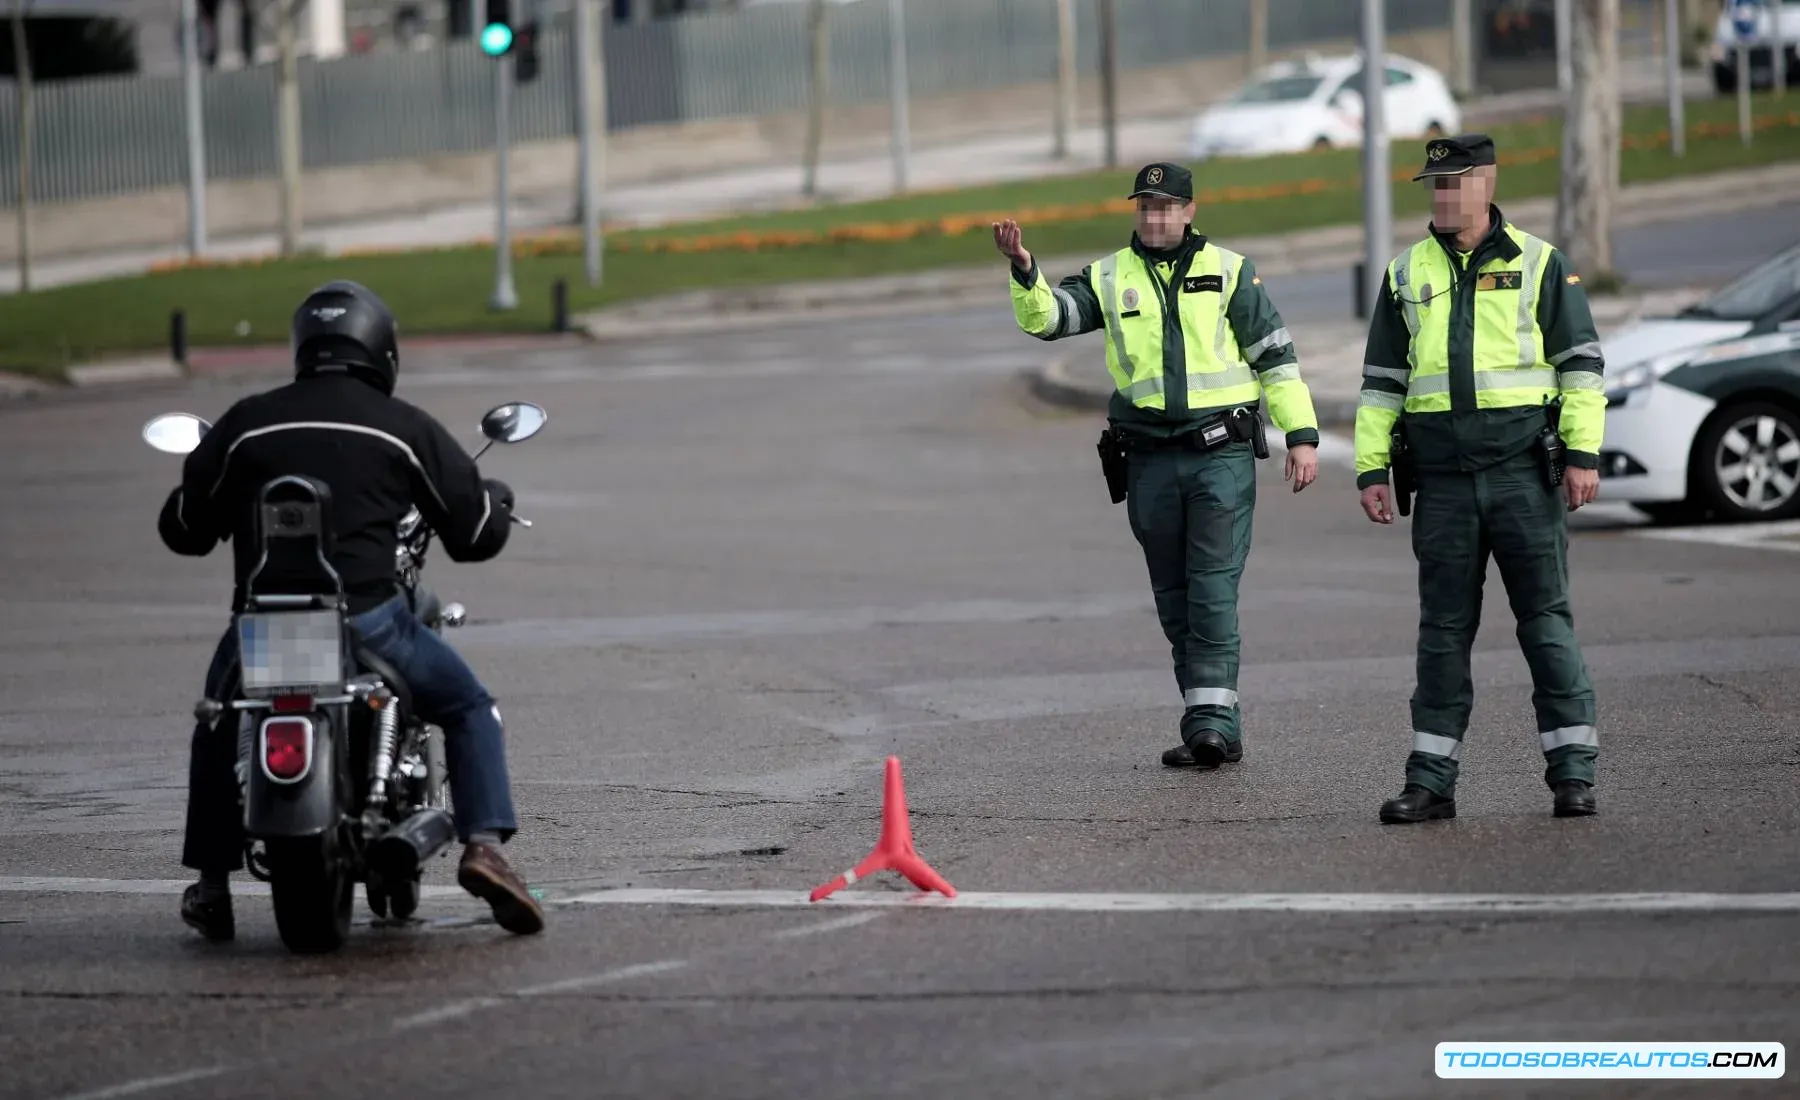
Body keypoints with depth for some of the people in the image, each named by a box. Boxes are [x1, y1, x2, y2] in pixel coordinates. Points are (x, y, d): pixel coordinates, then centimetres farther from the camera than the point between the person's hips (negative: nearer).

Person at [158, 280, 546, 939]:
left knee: (220, 723, 31)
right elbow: (475, 531, 9)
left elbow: (183, 527, 18)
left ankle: (210, 884, 28)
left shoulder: (247, 424, 9)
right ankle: (484, 846, -3)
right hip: (367, 621, -2)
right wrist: (497, 502, 34)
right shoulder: (405, 428, 4)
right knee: (469, 708, 19)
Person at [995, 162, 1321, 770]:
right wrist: (1023, 270, -22)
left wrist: (1301, 434, 0)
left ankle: (1212, 718, -15)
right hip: (1150, 461, 4)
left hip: (1222, 452, -4)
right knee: (1174, 598, 7)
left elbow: (1275, 354, 5)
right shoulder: (1110, 278, 10)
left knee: (1213, 589, -12)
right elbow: (1047, 317, -3)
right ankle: (1214, 722, 14)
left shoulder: (1229, 271, 4)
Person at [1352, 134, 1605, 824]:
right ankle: (1430, 780, 7)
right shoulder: (1406, 275, 13)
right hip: (1443, 479, 3)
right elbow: (1381, 380, 16)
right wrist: (1371, 469, 9)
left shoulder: (1538, 265, 3)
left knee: (1546, 619, -3)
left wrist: (1583, 454, -7)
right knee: (1443, 629, 5)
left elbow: (1581, 363, 2)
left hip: (1525, 470, -3)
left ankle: (1573, 773, 1)